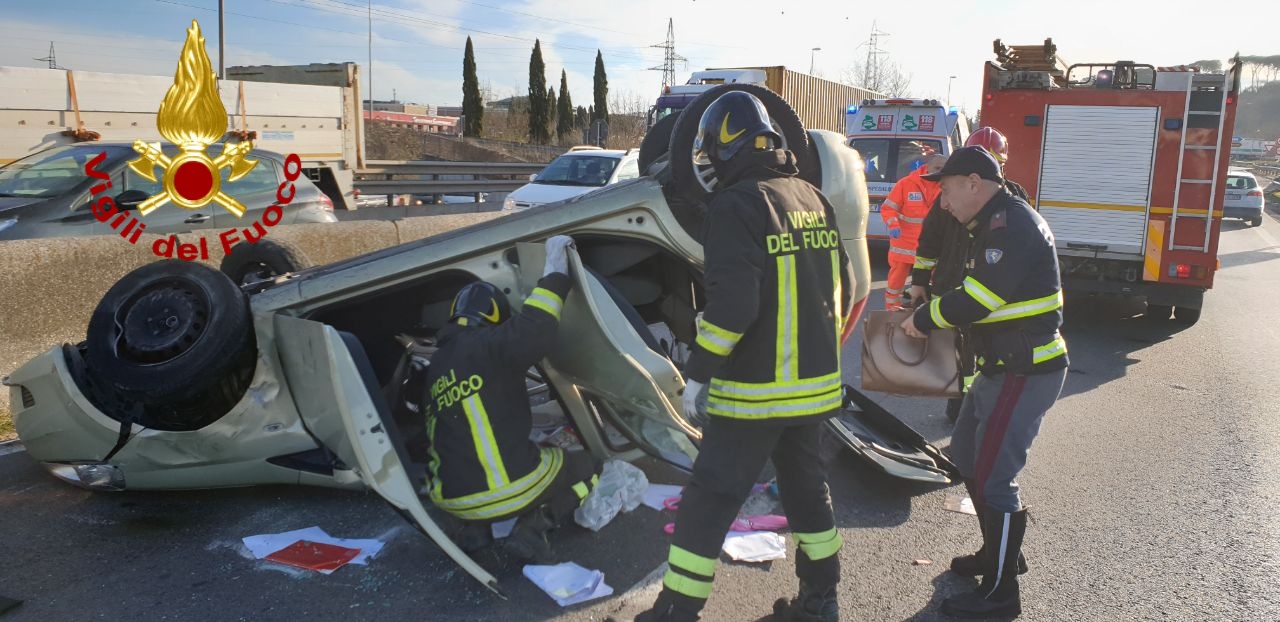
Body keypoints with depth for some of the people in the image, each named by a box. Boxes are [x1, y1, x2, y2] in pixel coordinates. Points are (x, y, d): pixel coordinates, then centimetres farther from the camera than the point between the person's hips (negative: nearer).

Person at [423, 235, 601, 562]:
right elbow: (533, 333, -27)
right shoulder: (485, 346, -12)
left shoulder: (437, 365, 12)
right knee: (587, 466, 18)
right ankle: (533, 527, -5)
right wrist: (555, 269, -17)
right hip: (507, 490, -6)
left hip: (453, 497, 7)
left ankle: (475, 526, 14)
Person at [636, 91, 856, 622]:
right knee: (808, 489, 21)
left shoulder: (737, 205, -15)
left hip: (754, 392, -8)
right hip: (816, 385, 8)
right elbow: (843, 288, 14)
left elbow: (730, 304, -23)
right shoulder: (815, 200, 9)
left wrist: (698, 375, -14)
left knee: (708, 503, 3)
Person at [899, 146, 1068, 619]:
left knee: (992, 477, -5)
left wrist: (922, 320, -10)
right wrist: (929, 316, 3)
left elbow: (976, 301, -24)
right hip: (1003, 367, 11)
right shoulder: (994, 225, 13)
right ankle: (999, 552, 36)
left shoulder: (1012, 227, -20)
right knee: (967, 456, 20)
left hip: (1026, 373, -11)